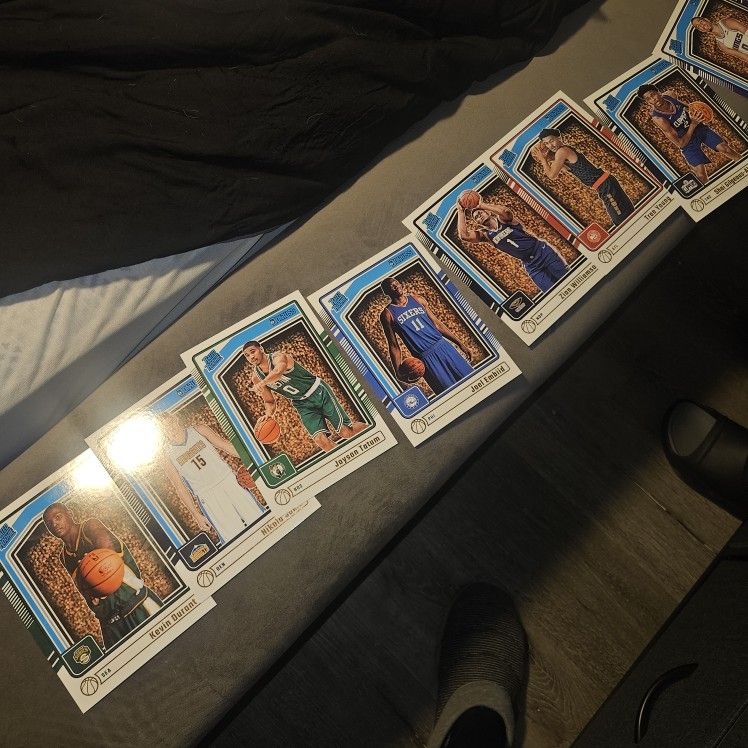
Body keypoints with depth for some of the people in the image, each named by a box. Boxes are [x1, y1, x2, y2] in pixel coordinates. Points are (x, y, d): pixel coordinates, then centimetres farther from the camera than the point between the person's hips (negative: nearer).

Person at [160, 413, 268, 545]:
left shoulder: (199, 430, 0)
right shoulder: (167, 457, -5)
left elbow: (227, 446, 4)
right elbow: (181, 489, 0)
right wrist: (197, 515, 1)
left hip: (230, 481, 3)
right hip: (208, 498, -3)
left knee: (258, 520, 4)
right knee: (236, 539, -8)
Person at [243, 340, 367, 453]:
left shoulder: (278, 356, -20)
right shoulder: (256, 377, 0)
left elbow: (279, 370, -46)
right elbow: (269, 402, 9)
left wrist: (262, 384, -61)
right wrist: (268, 414, -13)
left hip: (319, 392, -5)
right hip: (302, 405, 5)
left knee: (346, 432, -8)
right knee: (320, 440, -15)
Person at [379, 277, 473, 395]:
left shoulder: (416, 299, 10)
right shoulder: (387, 314, -3)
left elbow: (437, 323, 14)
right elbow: (394, 346, -2)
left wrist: (460, 343, 12)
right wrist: (398, 374, -10)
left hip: (443, 346, 5)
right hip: (425, 358, -5)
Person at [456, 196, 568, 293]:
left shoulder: (502, 219, -4)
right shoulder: (485, 234, 2)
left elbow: (506, 211, -31)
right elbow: (464, 235, -16)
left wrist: (482, 205, -21)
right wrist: (461, 211, -12)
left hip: (543, 252, -2)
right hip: (532, 267, 2)